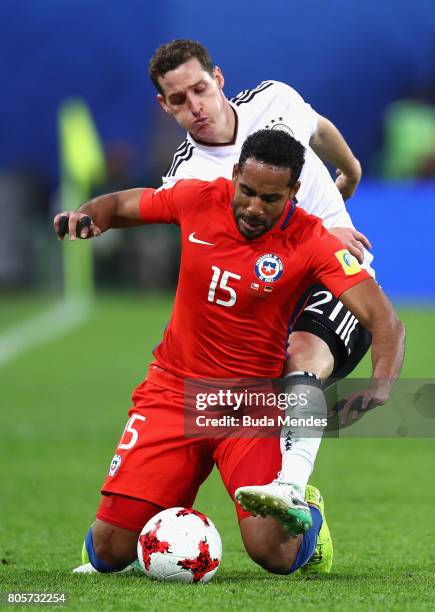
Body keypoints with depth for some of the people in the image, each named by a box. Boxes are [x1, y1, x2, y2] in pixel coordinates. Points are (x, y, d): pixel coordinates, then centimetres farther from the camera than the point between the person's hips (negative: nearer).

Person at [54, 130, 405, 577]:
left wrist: (379, 388, -39)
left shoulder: (312, 241, -14)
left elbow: (384, 320, -20)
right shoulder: (199, 200, -5)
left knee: (273, 554, -20)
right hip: (173, 390, 2)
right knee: (110, 551, -9)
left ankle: (308, 516, 19)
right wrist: (87, 216, -9)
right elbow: (120, 205, 14)